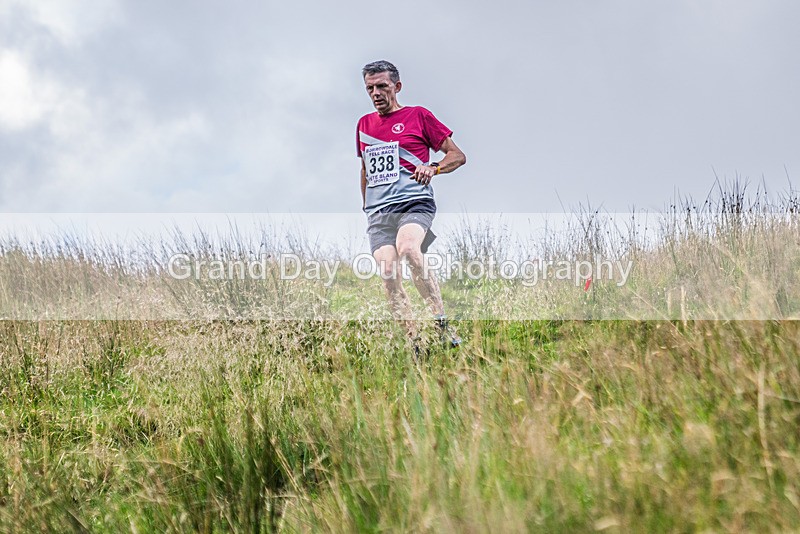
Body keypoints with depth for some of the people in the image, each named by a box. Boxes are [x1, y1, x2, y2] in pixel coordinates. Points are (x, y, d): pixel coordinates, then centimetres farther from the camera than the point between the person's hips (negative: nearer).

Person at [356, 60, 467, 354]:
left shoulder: (418, 116, 7)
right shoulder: (364, 124, 22)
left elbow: (458, 155, 7)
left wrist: (433, 168, -12)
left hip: (414, 203, -5)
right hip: (378, 213, 5)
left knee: (408, 249, -34)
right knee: (389, 274, -15)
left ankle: (442, 324, -30)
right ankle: (415, 344, -11)